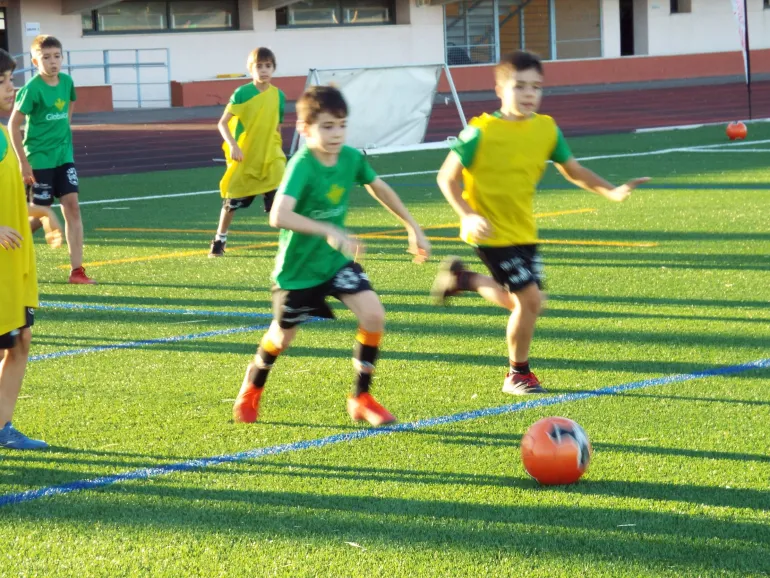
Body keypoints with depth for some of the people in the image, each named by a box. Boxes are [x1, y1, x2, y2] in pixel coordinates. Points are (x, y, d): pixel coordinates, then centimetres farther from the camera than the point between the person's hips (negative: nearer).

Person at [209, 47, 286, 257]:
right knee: (231, 202, 11)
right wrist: (232, 145, -23)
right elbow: (223, 123, -9)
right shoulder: (242, 93, -10)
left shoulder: (278, 96, 0)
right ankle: (219, 241, 30)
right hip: (244, 159, -1)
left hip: (270, 159, 1)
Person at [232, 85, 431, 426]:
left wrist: (412, 226, 12)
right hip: (298, 266, -4)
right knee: (283, 336, 13)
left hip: (337, 260, 4)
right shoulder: (301, 165, -28)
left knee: (373, 314, -16)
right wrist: (330, 232, -52)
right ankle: (253, 385, 47)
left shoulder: (352, 157, -11)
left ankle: (361, 399, -1)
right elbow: (279, 216, -43)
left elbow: (379, 188, 11)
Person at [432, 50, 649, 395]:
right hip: (491, 233, -7)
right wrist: (468, 215, -23)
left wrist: (610, 191, -4)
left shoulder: (546, 129, -1)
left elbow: (572, 170, 10)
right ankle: (518, 375, 8)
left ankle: (462, 278, 34)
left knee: (523, 302, 10)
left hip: (524, 231, 7)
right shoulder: (482, 131, -16)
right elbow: (448, 177, -10)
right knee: (530, 299, -12)